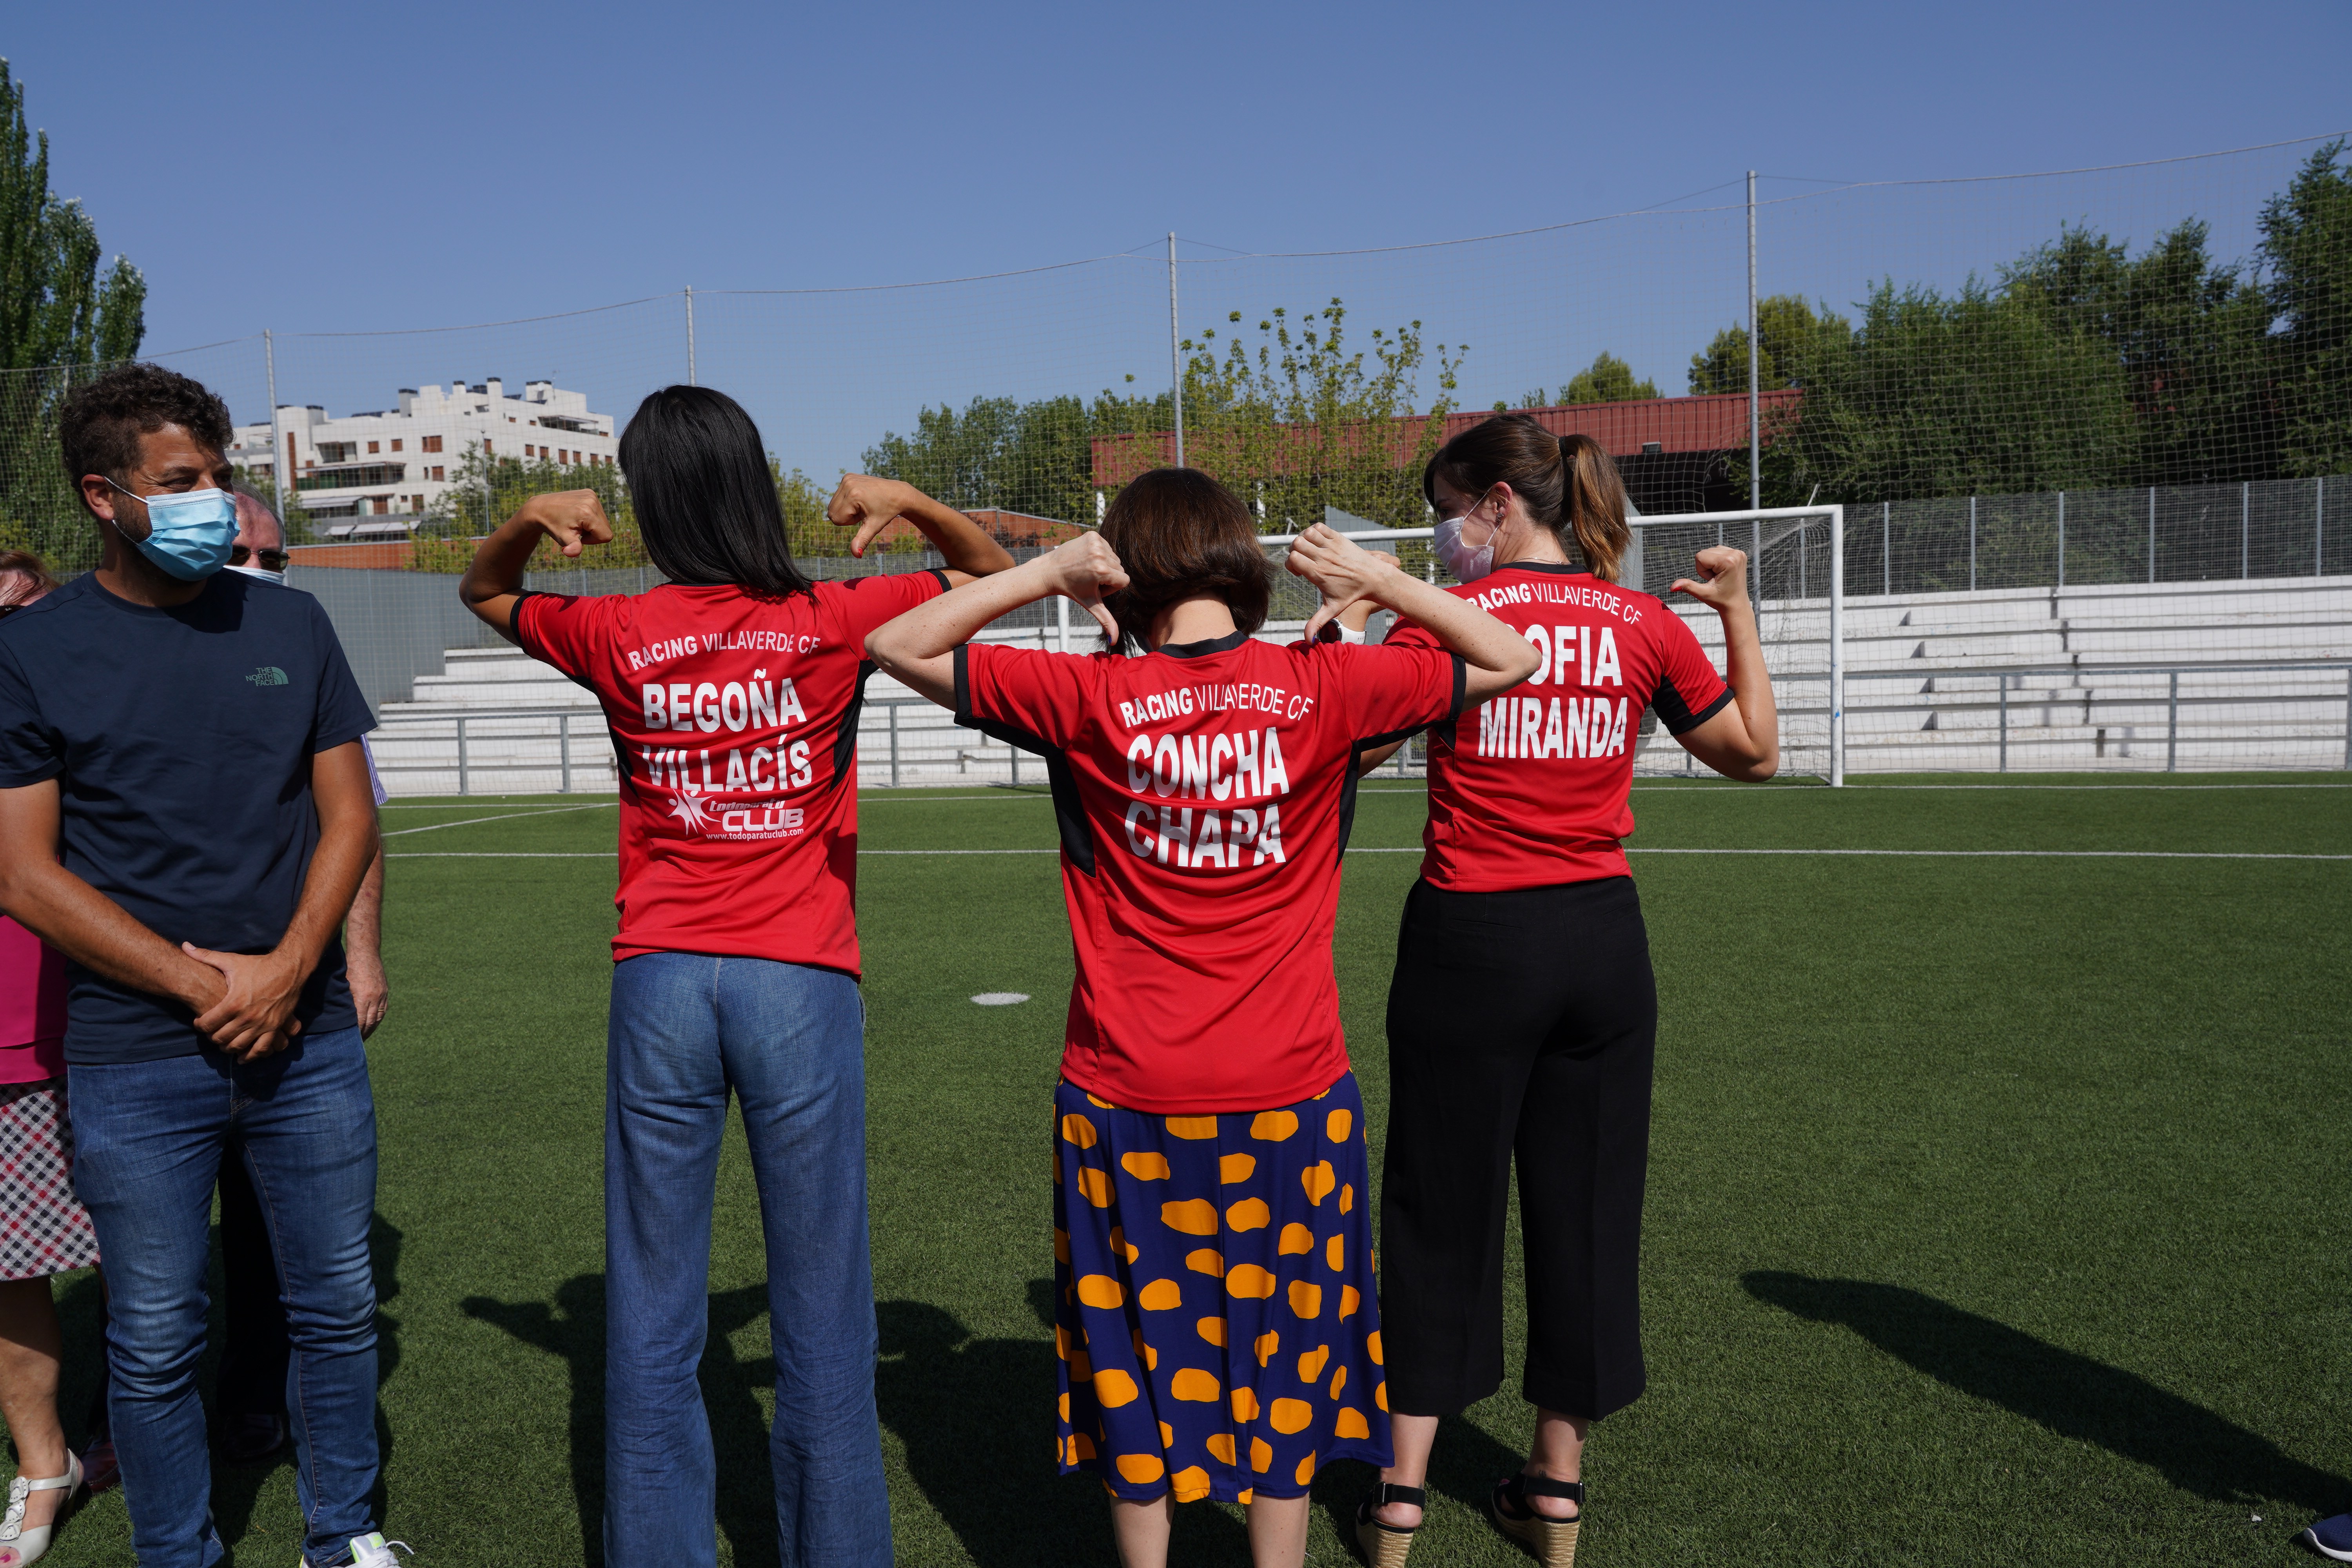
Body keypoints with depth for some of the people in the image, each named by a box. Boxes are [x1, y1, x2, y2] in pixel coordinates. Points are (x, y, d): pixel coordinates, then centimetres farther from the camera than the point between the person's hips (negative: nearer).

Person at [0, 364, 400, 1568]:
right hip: (134, 1061, -2)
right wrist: (201, 984, -11)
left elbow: (349, 815, 5)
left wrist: (286, 970, -9)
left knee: (338, 1306, 11)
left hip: (308, 1036, 3)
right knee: (155, 1342, 7)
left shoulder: (289, 625, 6)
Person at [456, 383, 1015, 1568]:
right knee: (820, 1305, 8)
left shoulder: (617, 636, 1)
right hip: (801, 981, -1)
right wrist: (909, 503, -3)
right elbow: (992, 570, 13)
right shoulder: (833, 622, -2)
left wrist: (532, 521, 2)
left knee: (652, 1308, 11)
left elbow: (482, 592, 22)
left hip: (661, 981, 1)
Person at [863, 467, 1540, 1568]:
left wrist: (1042, 574, -5)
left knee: (1140, 1366, 15)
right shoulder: (1320, 689, -7)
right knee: (1281, 1359, 17)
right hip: (1288, 1096, 1)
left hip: (1128, 1098, 0)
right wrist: (1382, 582, 2)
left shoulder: (1093, 698, -9)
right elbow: (1511, 659, 5)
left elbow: (898, 647, 0)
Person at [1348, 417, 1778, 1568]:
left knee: (1441, 1210, 9)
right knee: (1586, 1206, 13)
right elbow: (1754, 752, 12)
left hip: (1470, 943, -3)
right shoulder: (1645, 625, 1)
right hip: (1602, 942, 3)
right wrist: (1736, 608, 19)